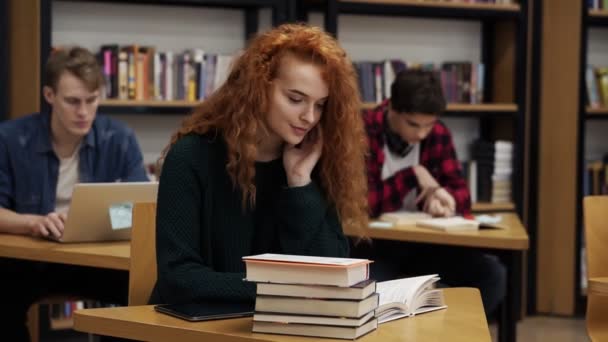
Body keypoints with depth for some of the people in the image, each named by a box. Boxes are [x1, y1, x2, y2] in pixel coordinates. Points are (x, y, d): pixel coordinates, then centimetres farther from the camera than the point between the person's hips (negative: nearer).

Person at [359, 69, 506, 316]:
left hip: (425, 241, 5)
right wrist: (413, 175, -20)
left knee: (492, 275, -16)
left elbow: (461, 193, 2)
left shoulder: (438, 134, 1)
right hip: (374, 243, -5)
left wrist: (442, 196, -22)